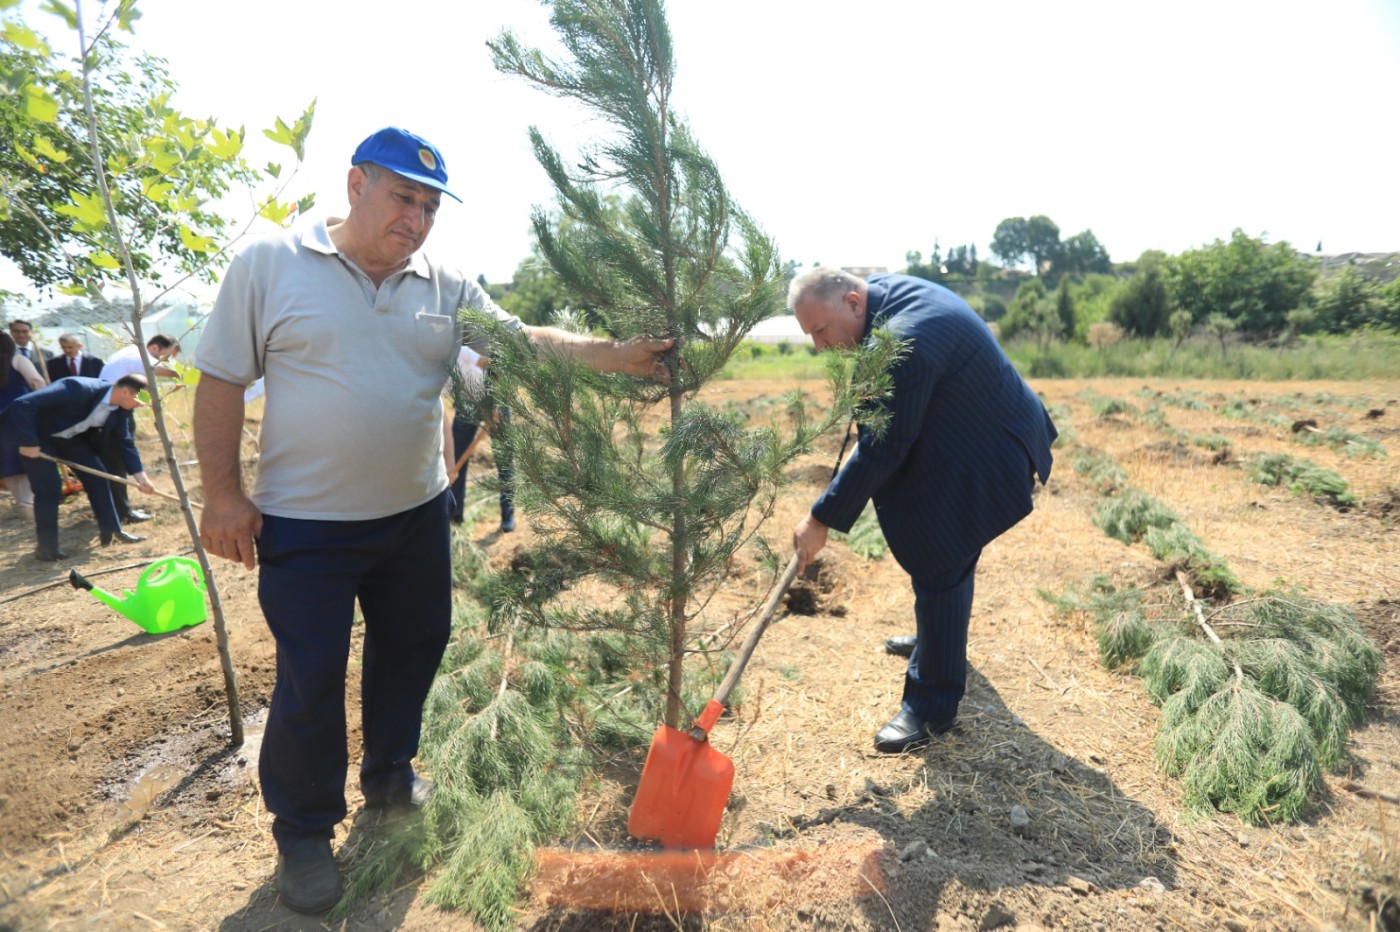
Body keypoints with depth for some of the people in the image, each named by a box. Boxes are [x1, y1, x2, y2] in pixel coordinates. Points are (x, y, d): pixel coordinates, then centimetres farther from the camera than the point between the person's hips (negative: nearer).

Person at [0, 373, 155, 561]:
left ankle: (112, 531, 14)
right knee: (49, 488, -11)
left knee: (96, 477, 2)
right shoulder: (80, 389, -36)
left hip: (69, 436, 7)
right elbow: (23, 404, -35)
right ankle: (46, 548, 1)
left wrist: (139, 474, -6)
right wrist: (27, 442, -30)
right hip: (37, 434, -7)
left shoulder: (120, 409, -11)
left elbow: (126, 441, 1)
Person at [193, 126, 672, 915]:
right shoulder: (268, 265, -7)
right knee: (311, 681, 4)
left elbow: (527, 341, -7)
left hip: (416, 513, 5)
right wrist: (224, 493, -9)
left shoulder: (447, 289, 1)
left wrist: (614, 355, -22)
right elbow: (222, 384, -5)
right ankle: (305, 832, 28)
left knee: (412, 649, 18)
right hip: (304, 523, -4)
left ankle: (389, 773, 44)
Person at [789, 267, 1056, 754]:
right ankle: (935, 640, 47)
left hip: (983, 456, -10)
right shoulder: (879, 289, -4)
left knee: (940, 567, -6)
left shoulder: (904, 345, -35)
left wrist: (823, 519, -24)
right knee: (944, 556, 24)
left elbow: (883, 450, -30)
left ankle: (933, 706, 8)